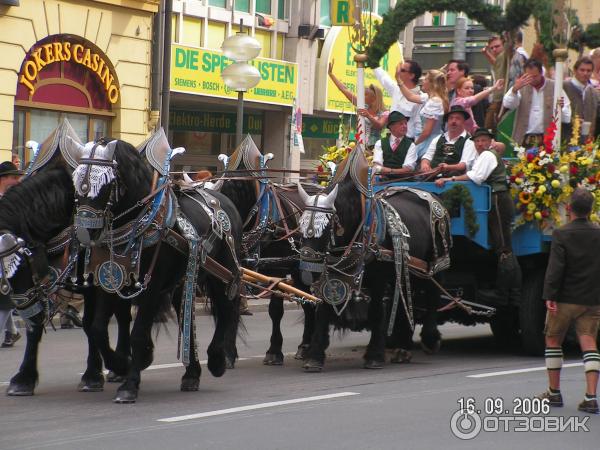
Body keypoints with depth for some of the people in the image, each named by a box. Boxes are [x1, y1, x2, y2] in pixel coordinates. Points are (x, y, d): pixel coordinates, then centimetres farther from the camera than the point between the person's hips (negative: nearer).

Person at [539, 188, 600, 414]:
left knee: (553, 341, 14)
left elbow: (555, 267, -16)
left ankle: (554, 392, 19)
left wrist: (549, 295, -17)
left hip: (565, 299, -3)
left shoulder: (561, 234, -9)